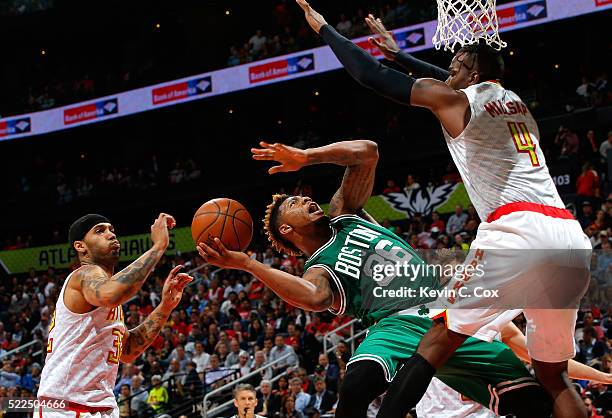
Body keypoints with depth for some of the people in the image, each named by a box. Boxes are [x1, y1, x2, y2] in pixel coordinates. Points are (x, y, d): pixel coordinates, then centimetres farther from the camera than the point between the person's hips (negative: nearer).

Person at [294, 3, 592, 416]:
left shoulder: (456, 99, 8)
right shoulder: (515, 102, 27)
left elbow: (373, 75, 13)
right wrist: (396, 50, 56)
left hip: (518, 229, -7)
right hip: (572, 239, 7)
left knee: (439, 339, -2)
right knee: (553, 374, 16)